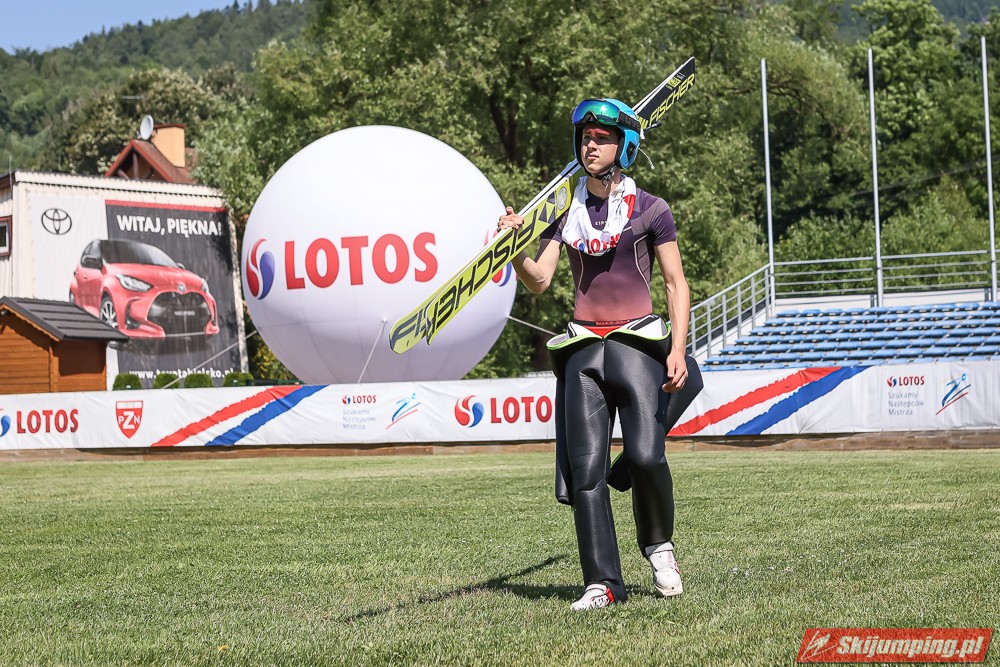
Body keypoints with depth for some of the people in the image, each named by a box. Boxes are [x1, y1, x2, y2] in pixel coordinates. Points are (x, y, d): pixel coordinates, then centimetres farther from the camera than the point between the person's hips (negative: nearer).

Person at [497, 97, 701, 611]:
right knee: (586, 467, -5)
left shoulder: (650, 210, 3)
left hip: (638, 343, -3)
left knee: (645, 456, -17)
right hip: (583, 347, 3)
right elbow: (539, 281, 3)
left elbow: (676, 284, 4)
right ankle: (602, 583, -3)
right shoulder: (565, 211, 12)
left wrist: (677, 349, -7)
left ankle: (658, 544, 12)